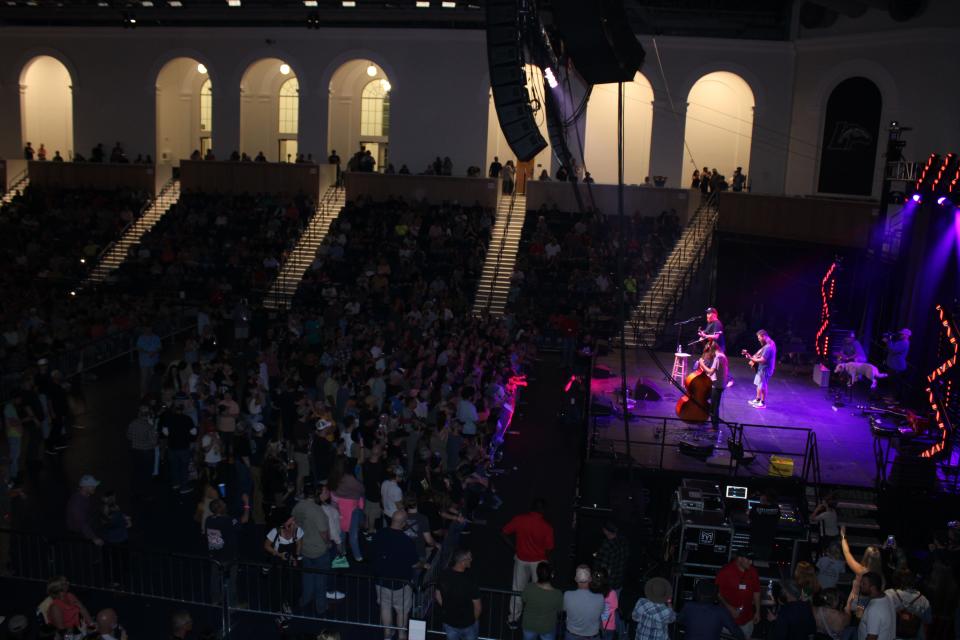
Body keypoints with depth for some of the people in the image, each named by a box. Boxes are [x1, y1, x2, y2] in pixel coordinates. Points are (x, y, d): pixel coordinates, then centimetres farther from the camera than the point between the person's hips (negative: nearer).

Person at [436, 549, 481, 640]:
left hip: (449, 621, 4)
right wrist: (475, 619, -1)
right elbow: (477, 606, -21)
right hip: (468, 623, -4)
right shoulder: (470, 581, -28)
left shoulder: (444, 575, -12)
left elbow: (437, 595, 3)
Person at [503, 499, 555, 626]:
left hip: (521, 559, 2)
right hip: (539, 561, -2)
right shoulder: (546, 526, -19)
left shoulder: (519, 519, -14)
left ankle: (513, 619, 25)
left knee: (518, 590, 16)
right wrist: (544, 556, 7)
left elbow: (505, 532, -3)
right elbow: (549, 547, -13)